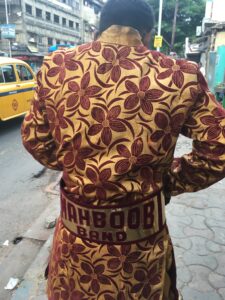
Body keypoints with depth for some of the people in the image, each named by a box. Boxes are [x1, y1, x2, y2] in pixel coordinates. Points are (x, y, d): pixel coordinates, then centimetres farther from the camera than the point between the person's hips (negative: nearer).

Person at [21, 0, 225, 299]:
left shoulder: (56, 68, -10)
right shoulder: (180, 76, -15)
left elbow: (34, 139, 1)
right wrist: (171, 180, 4)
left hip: (76, 231, 2)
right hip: (142, 235, -1)